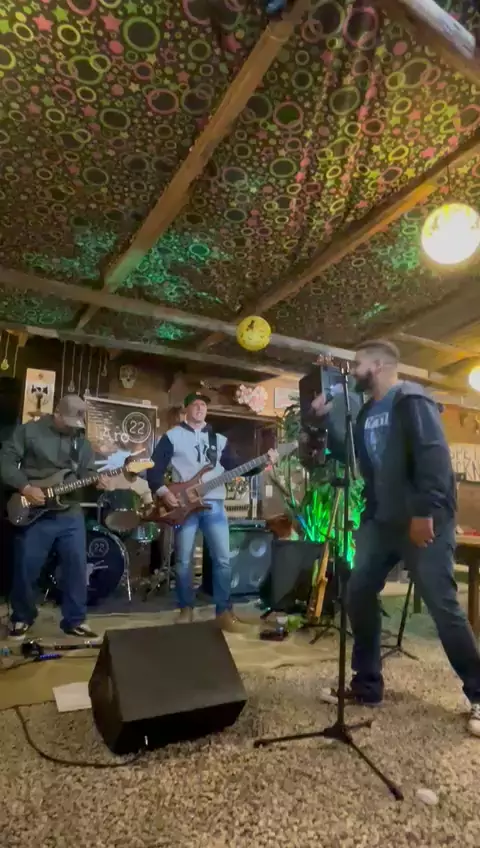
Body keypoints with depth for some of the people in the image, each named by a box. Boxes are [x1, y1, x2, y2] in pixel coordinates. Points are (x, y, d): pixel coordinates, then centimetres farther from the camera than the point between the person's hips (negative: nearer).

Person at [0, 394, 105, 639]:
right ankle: (22, 618, 29)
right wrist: (25, 487, -15)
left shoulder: (81, 441, 10)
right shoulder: (28, 431, -2)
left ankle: (75, 620, 17)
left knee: (77, 566, 2)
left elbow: (86, 473, 9)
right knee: (25, 568, 5)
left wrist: (96, 481, -13)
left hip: (70, 513, 3)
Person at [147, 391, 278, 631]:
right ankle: (186, 609, 20)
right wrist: (162, 491, -13)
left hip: (214, 505, 3)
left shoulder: (219, 439, 16)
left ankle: (224, 610, 11)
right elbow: (155, 468, 2)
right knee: (183, 561, 3)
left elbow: (237, 468, 10)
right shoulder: (172, 436, 5)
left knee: (223, 559, -2)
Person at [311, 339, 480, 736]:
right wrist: (326, 419, 9)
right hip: (381, 520, 8)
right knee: (359, 594, 6)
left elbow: (434, 455, -20)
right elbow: (350, 456, 17)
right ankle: (367, 684, 22)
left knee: (443, 606, -3)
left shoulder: (411, 400, -10)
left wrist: (425, 512, -25)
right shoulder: (368, 412, 15)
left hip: (424, 519, -8)